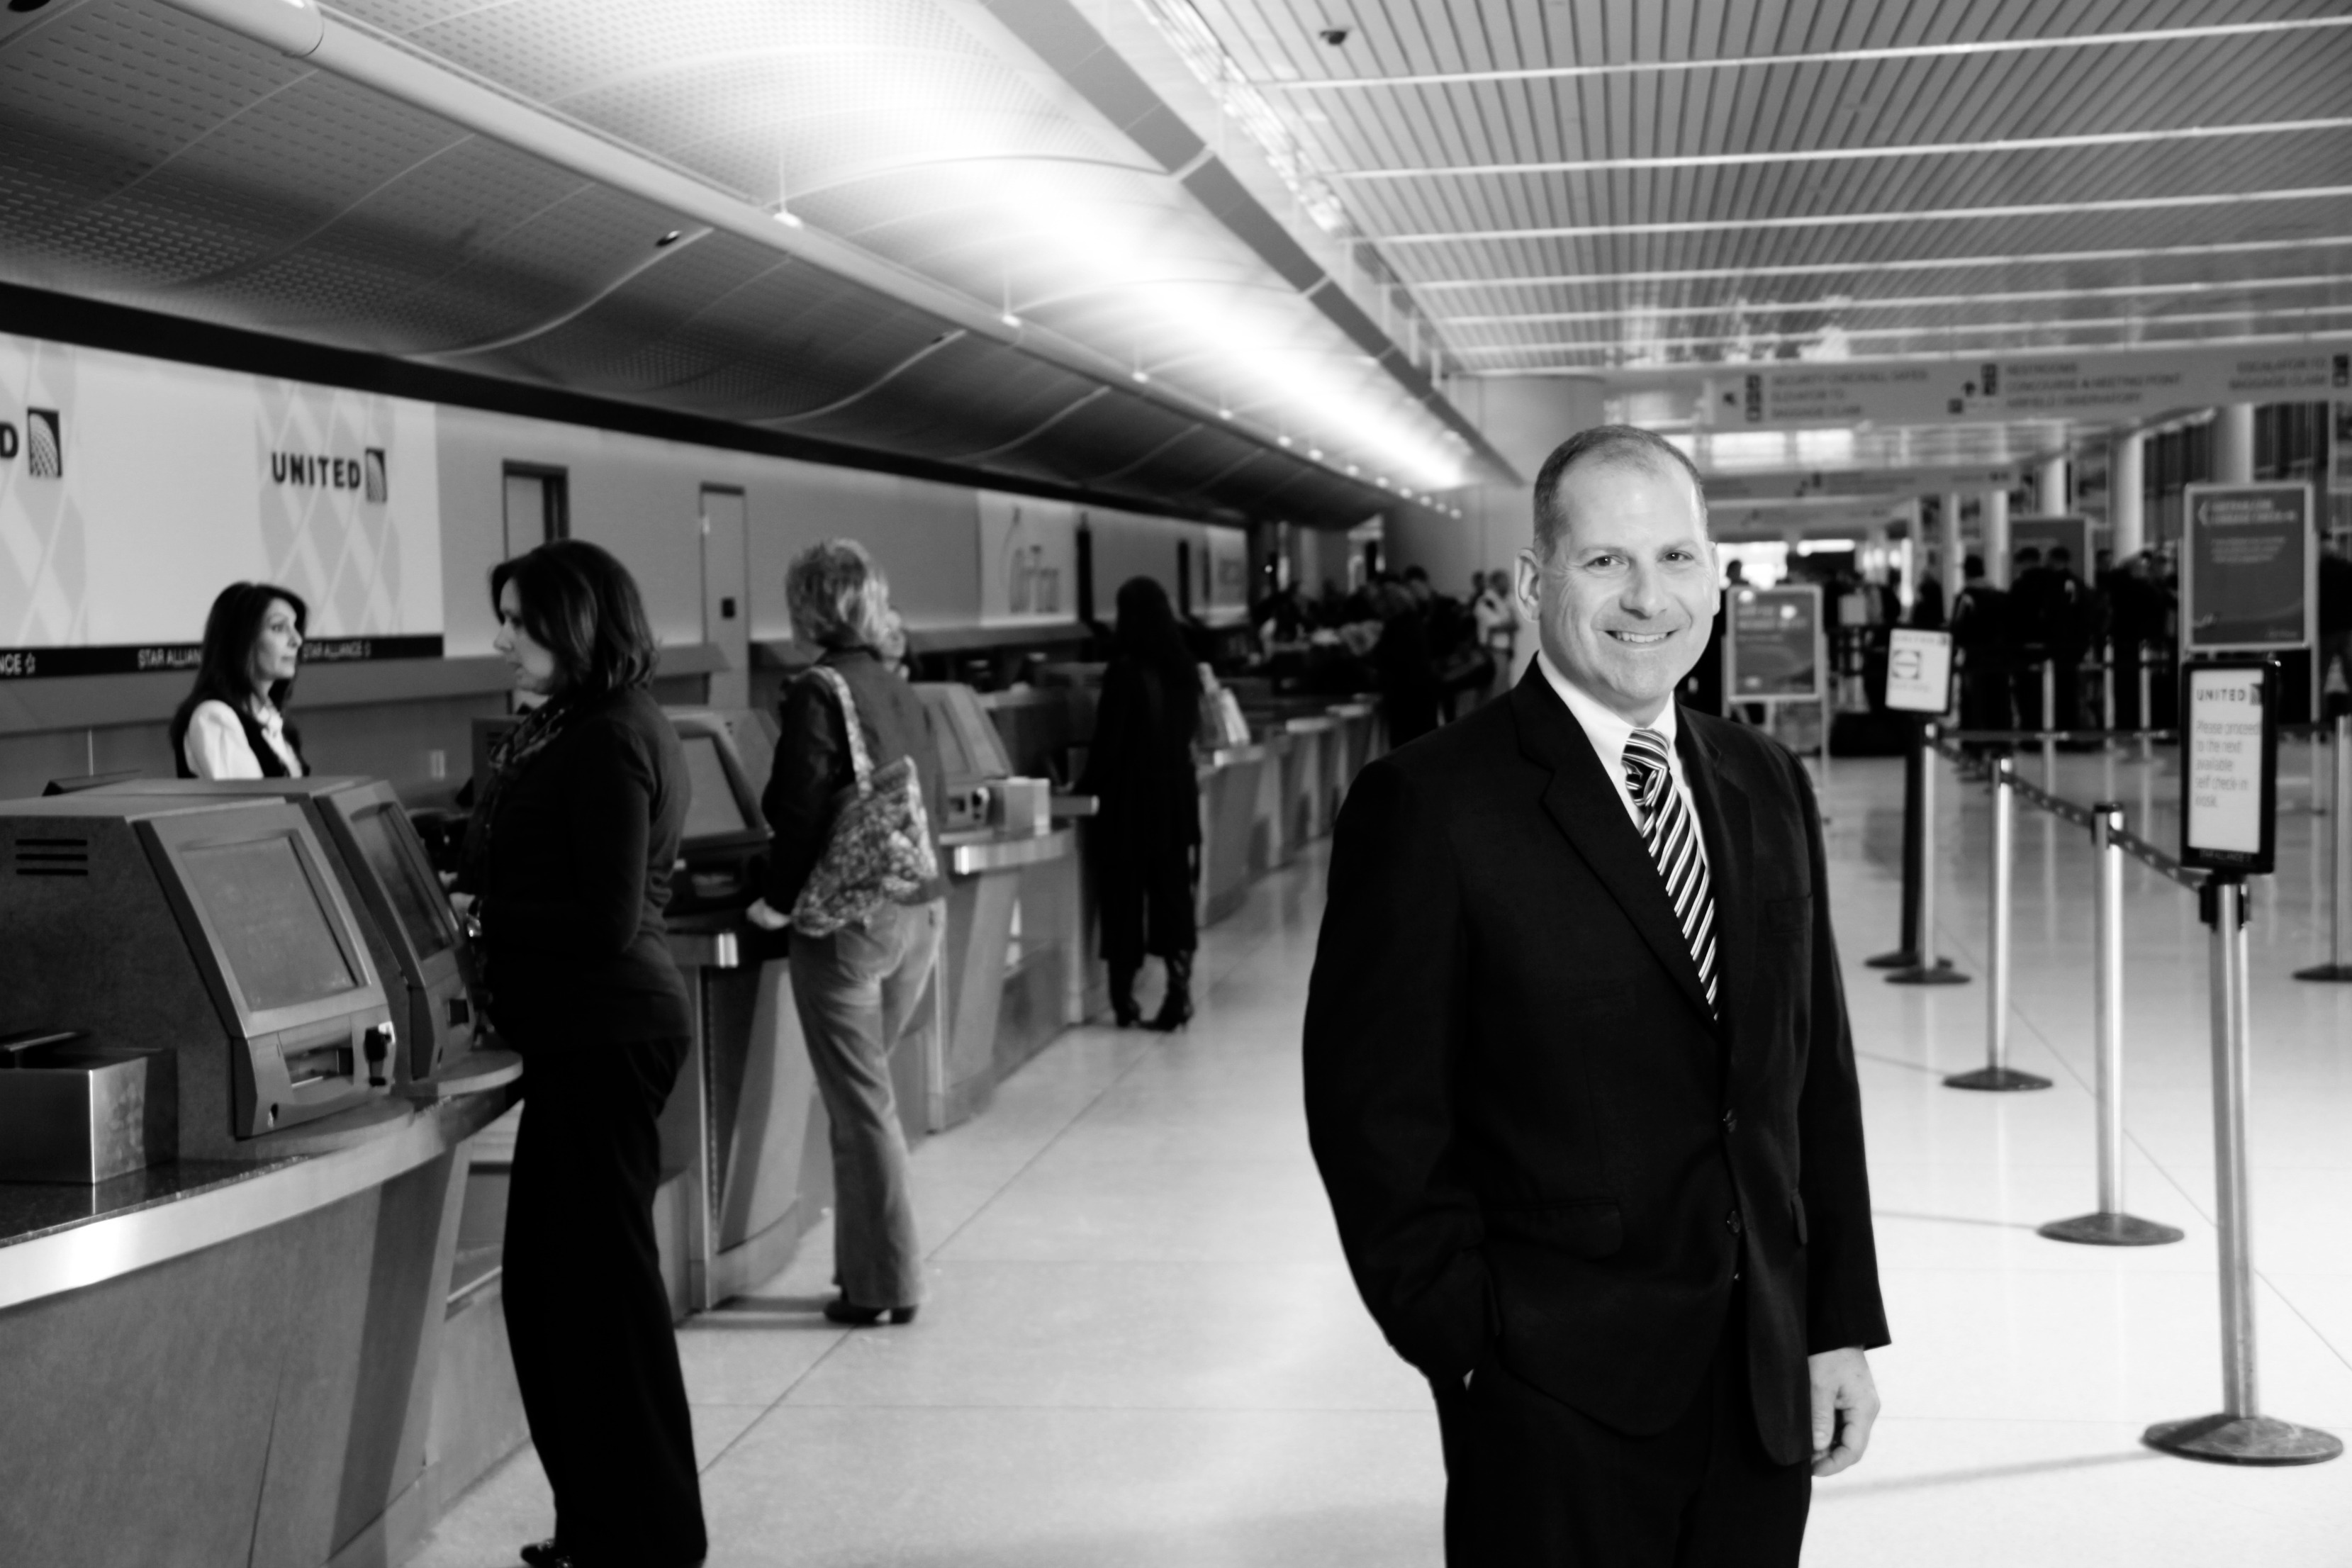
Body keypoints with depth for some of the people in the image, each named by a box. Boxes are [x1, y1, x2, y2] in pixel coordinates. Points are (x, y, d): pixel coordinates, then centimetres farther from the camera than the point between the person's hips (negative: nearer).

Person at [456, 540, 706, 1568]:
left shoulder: (607, 744, -16)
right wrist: (473, 896, 3)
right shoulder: (573, 732, 13)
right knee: (547, 1281, 16)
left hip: (606, 1036, -10)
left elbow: (604, 922, -20)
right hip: (587, 1032, 10)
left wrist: (482, 916, -11)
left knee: (599, 1284, -1)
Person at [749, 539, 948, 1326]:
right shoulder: (901, 692, 10)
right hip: (922, 910, 7)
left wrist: (781, 900, -7)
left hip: (849, 919, -7)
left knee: (860, 1105, 1)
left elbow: (802, 812, -18)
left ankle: (884, 1286, 7)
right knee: (864, 1094, 18)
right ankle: (869, 1267, 23)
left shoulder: (815, 696, -12)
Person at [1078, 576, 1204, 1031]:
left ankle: (1124, 999, 10)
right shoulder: (1182, 667, 3)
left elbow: (1109, 738, -12)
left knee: (1125, 891, 4)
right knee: (1173, 888, 9)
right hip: (1177, 789, 5)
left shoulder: (1126, 668, -14)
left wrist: (1088, 786, 0)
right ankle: (1178, 992, 2)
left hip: (1131, 794, -5)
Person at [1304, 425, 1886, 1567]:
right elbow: (1377, 1121, -11)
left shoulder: (1768, 788, 8)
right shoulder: (1428, 809, -12)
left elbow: (1816, 1079, 10)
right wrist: (1474, 1350, -11)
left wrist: (1842, 1326, 7)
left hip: (1766, 1383, 5)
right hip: (1558, 1400, -5)